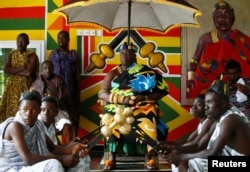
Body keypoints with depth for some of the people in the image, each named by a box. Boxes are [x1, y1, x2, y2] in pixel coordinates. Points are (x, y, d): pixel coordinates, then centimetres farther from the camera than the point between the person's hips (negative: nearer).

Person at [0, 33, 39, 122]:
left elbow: (29, 72, -16)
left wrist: (13, 71, -6)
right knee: (9, 109, -1)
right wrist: (22, 68, -11)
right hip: (11, 86, 4)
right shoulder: (11, 54, 10)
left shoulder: (32, 55, -2)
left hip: (25, 87, -4)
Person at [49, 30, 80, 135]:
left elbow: (77, 75, 7)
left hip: (70, 90, 1)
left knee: (72, 116, 0)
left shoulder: (74, 55, 9)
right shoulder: (53, 54, 9)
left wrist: (78, 92, 0)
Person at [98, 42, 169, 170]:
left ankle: (148, 159, -29)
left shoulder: (145, 71, 11)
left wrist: (144, 98, -15)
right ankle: (111, 159, -29)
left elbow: (160, 91, 3)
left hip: (141, 107, -1)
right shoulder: (113, 73, 13)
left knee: (146, 121, -34)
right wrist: (122, 99, -16)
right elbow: (102, 93, 0)